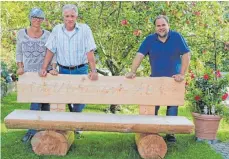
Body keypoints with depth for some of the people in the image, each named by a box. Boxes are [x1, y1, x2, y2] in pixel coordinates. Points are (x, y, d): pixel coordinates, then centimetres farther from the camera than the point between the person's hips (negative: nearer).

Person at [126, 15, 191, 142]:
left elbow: (186, 55, -9)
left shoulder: (177, 37, -7)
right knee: (152, 107, 5)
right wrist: (133, 72, -22)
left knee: (172, 108, 7)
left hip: (173, 80, -1)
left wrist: (182, 74, -16)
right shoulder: (150, 40, -3)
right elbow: (140, 55, -9)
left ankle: (170, 133, 20)